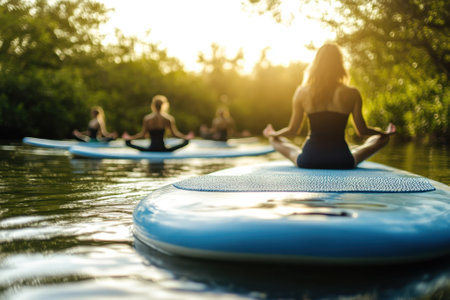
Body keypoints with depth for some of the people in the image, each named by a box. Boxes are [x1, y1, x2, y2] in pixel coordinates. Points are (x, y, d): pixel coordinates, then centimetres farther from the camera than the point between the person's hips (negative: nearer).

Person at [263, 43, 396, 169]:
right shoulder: (351, 94, -5)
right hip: (341, 161, 0)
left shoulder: (302, 92, -2)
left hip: (308, 161, 0)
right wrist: (386, 133, 23)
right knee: (381, 138, 22)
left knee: (275, 139, 25)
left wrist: (272, 134, 26)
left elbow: (293, 129, 5)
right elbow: (362, 131, 3)